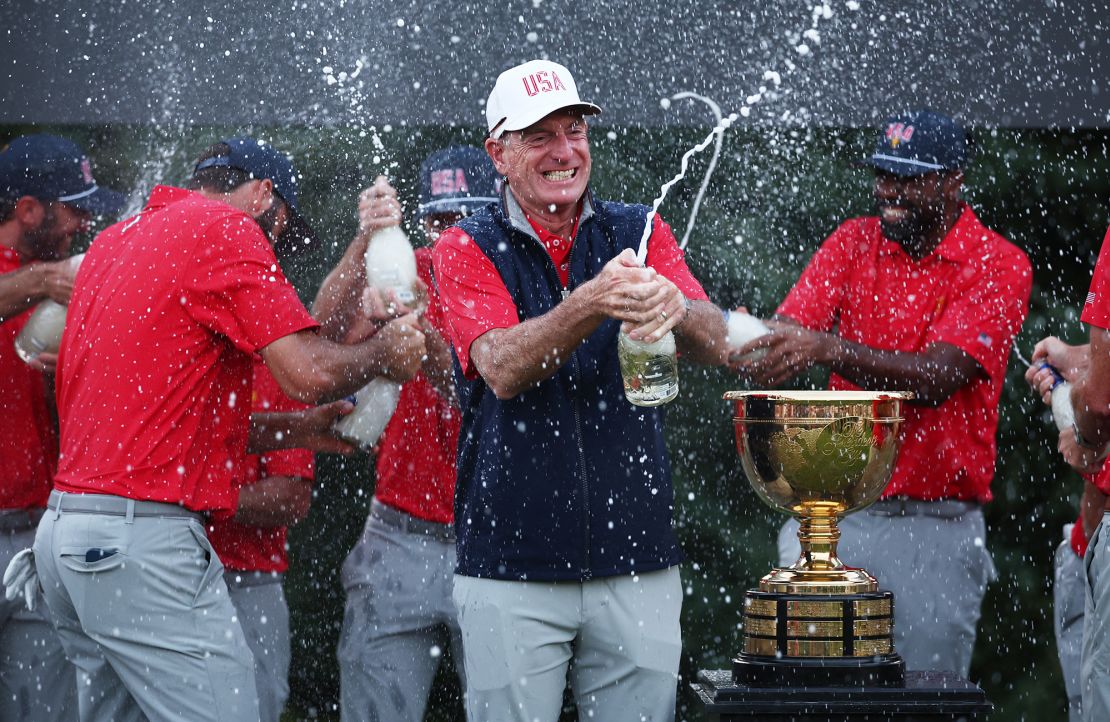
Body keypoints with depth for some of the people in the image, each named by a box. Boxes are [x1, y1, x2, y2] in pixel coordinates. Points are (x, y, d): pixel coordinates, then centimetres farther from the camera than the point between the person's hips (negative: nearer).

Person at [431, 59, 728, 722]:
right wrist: (593, 302, -33)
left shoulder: (639, 235, 8)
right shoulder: (467, 249, 2)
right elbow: (502, 367, -16)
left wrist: (673, 308, -33)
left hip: (637, 565, 2)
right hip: (513, 568, -2)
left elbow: (718, 344, -9)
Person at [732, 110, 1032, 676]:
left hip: (937, 525, -3)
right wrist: (747, 345, -29)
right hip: (836, 514, 3)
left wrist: (829, 349, -32)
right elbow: (788, 334, -4)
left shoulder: (999, 266, -5)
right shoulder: (854, 242, 8)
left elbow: (935, 379, -19)